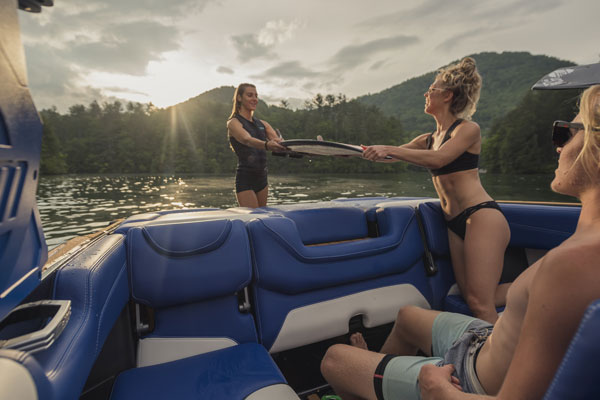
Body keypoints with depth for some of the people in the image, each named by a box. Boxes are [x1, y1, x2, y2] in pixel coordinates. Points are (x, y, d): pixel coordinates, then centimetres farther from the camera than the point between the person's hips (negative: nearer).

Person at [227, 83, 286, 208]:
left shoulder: (262, 124, 14)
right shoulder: (233, 122, -5)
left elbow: (278, 141, -2)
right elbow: (247, 140, -27)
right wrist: (267, 145, -46)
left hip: (262, 178, 7)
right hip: (245, 180, -7)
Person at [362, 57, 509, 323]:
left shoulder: (468, 129, -1)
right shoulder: (428, 139, 19)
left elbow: (438, 159, -19)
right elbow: (390, 156, 17)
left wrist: (390, 149, -21)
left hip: (481, 217, -7)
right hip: (455, 224, 7)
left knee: (480, 303, -12)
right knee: (470, 297, 6)